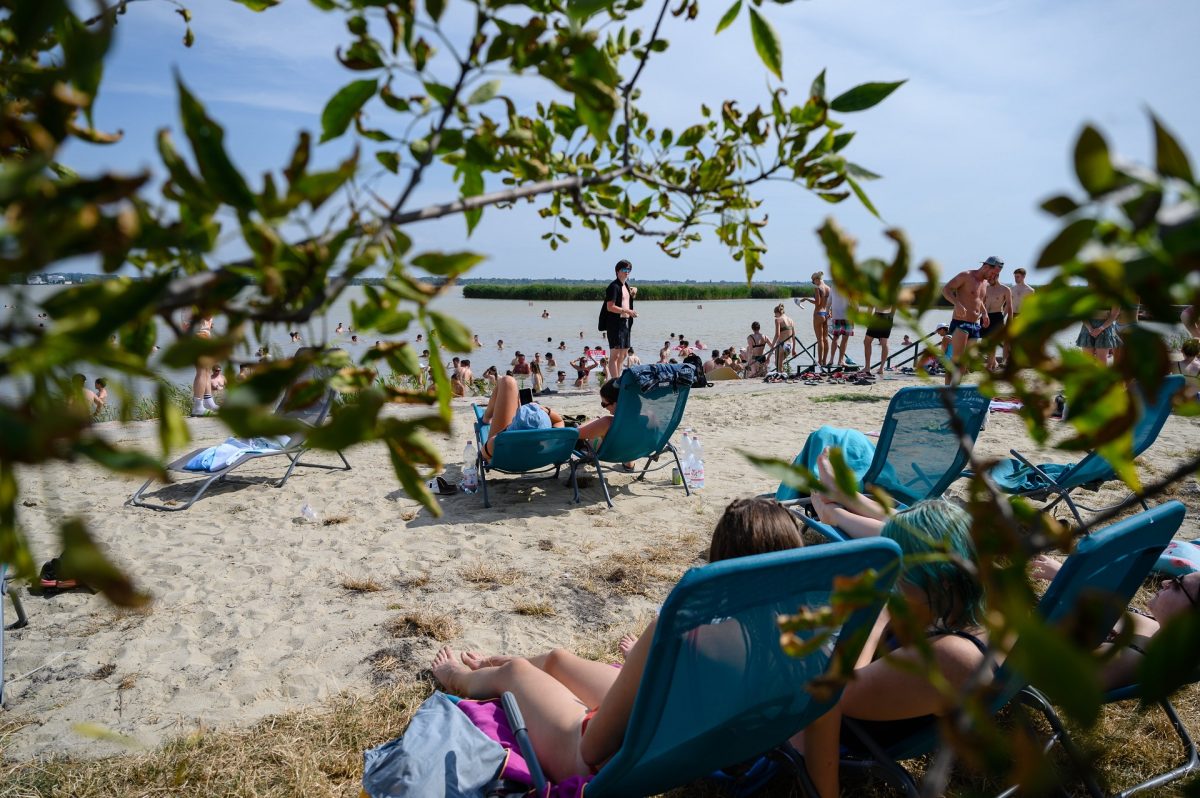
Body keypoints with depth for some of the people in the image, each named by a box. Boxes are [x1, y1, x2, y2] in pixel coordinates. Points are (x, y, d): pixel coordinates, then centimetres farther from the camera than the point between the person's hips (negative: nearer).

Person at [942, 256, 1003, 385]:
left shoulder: (985, 284, 18)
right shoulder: (965, 276, -7)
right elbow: (945, 289, -16)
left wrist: (984, 313, 15)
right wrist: (957, 304, -32)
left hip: (975, 326, 8)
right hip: (960, 323, -8)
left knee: (966, 360, 7)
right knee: (957, 359, -17)